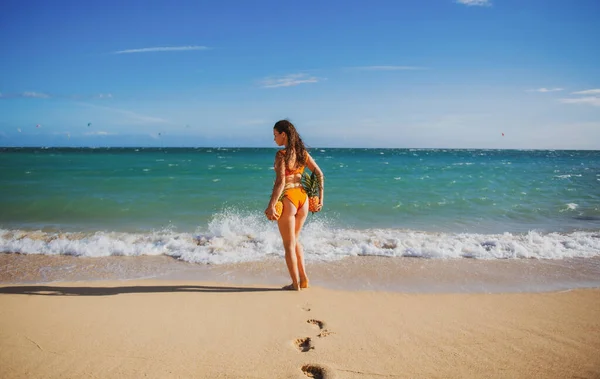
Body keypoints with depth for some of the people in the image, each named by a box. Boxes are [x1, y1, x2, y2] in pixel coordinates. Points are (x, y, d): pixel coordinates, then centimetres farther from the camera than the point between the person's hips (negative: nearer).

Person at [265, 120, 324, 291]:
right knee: (295, 240, 23)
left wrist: (271, 206, -20)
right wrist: (320, 198, 9)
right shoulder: (303, 152, 7)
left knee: (289, 244, 9)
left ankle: (295, 284, 18)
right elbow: (319, 174, 5)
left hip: (288, 199, -7)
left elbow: (280, 182, -21)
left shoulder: (281, 154, -13)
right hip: (303, 198, 7)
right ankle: (303, 278, 24)